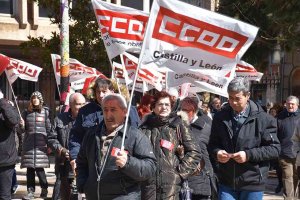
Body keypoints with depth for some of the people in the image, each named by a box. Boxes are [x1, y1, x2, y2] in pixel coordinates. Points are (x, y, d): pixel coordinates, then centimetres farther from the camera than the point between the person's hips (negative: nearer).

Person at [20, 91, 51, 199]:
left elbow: (49, 129, 3)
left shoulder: (45, 112, 2)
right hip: (29, 143, 3)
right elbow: (23, 129, 13)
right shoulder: (26, 112, 8)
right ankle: (30, 191, 12)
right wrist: (22, 125, -10)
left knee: (39, 167, -4)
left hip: (41, 144, -2)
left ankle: (44, 188, 15)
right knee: (30, 168, 3)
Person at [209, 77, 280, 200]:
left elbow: (274, 148, -7)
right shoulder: (220, 117, 5)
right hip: (226, 182, 3)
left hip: (252, 184, -2)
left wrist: (249, 155, -18)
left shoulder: (263, 119, -7)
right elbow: (213, 143, 15)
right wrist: (217, 152, -9)